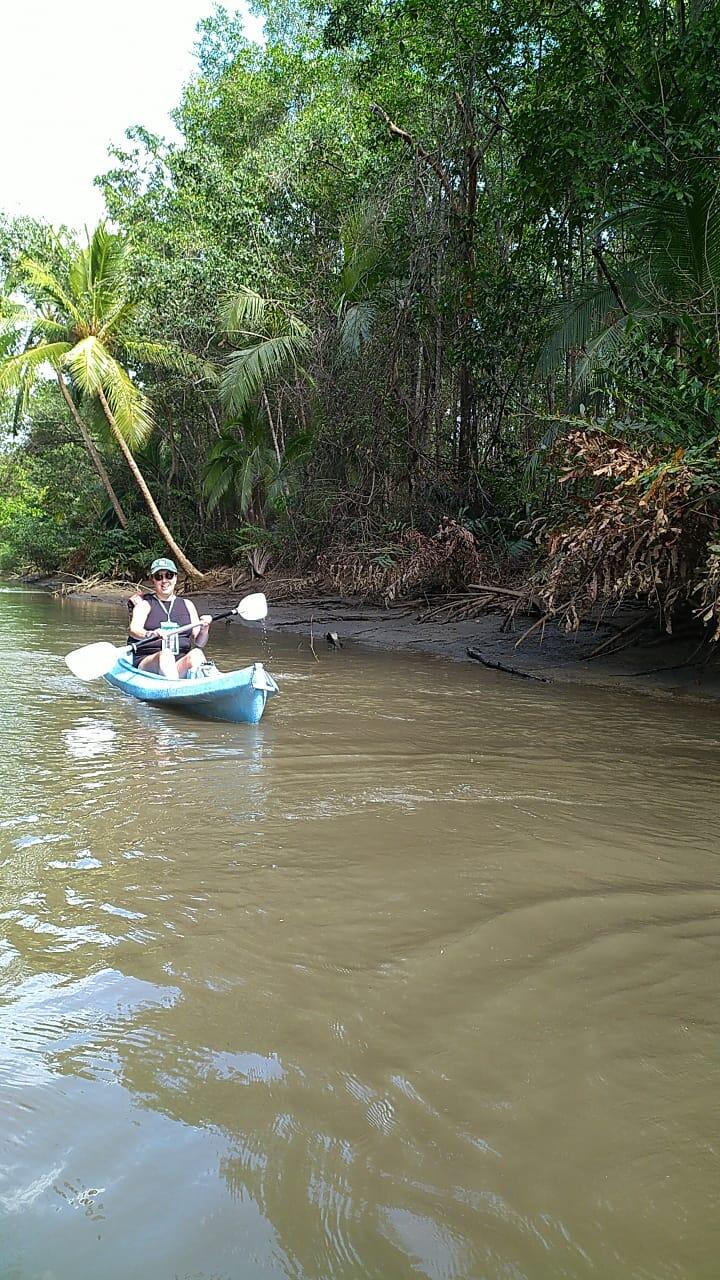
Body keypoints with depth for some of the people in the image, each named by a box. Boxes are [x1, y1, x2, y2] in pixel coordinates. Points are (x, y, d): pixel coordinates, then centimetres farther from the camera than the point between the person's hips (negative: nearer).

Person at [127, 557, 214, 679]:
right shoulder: (145, 604, 8)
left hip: (181, 664, 3)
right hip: (146, 663, -2)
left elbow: (198, 642, 11)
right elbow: (134, 630, -13)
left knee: (196, 653, -28)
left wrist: (204, 630, -13)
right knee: (166, 654, -34)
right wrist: (150, 634, -36)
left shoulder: (187, 605, 18)